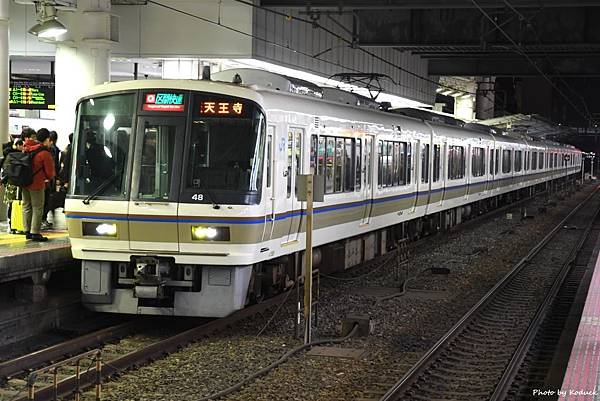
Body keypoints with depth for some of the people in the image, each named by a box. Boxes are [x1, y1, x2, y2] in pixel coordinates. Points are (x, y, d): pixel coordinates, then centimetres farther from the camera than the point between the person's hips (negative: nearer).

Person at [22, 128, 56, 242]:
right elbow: (50, 172, -9)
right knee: (37, 208, 1)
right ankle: (35, 233, 0)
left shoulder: (27, 149, 3)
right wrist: (49, 178, 13)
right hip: (37, 184, -7)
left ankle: (27, 231, 20)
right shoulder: (45, 153, -16)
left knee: (26, 207, 15)